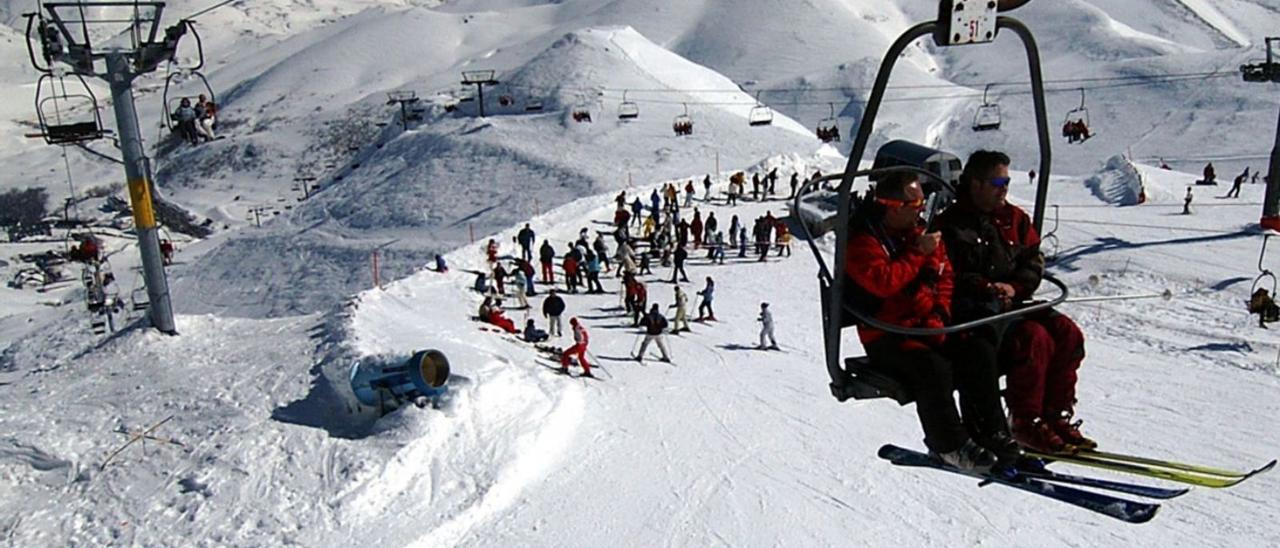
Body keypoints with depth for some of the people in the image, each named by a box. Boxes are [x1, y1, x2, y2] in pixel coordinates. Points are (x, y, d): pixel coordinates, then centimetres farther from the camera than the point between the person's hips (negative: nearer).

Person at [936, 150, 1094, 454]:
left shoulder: (1015, 218, 15)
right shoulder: (951, 224, -2)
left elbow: (1034, 261, 12)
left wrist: (1014, 287, -8)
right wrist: (988, 287, -21)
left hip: (1014, 302, 7)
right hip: (973, 309, -6)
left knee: (1067, 332, -13)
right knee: (1034, 337, -27)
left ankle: (1056, 416, -3)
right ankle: (1026, 424, -17)